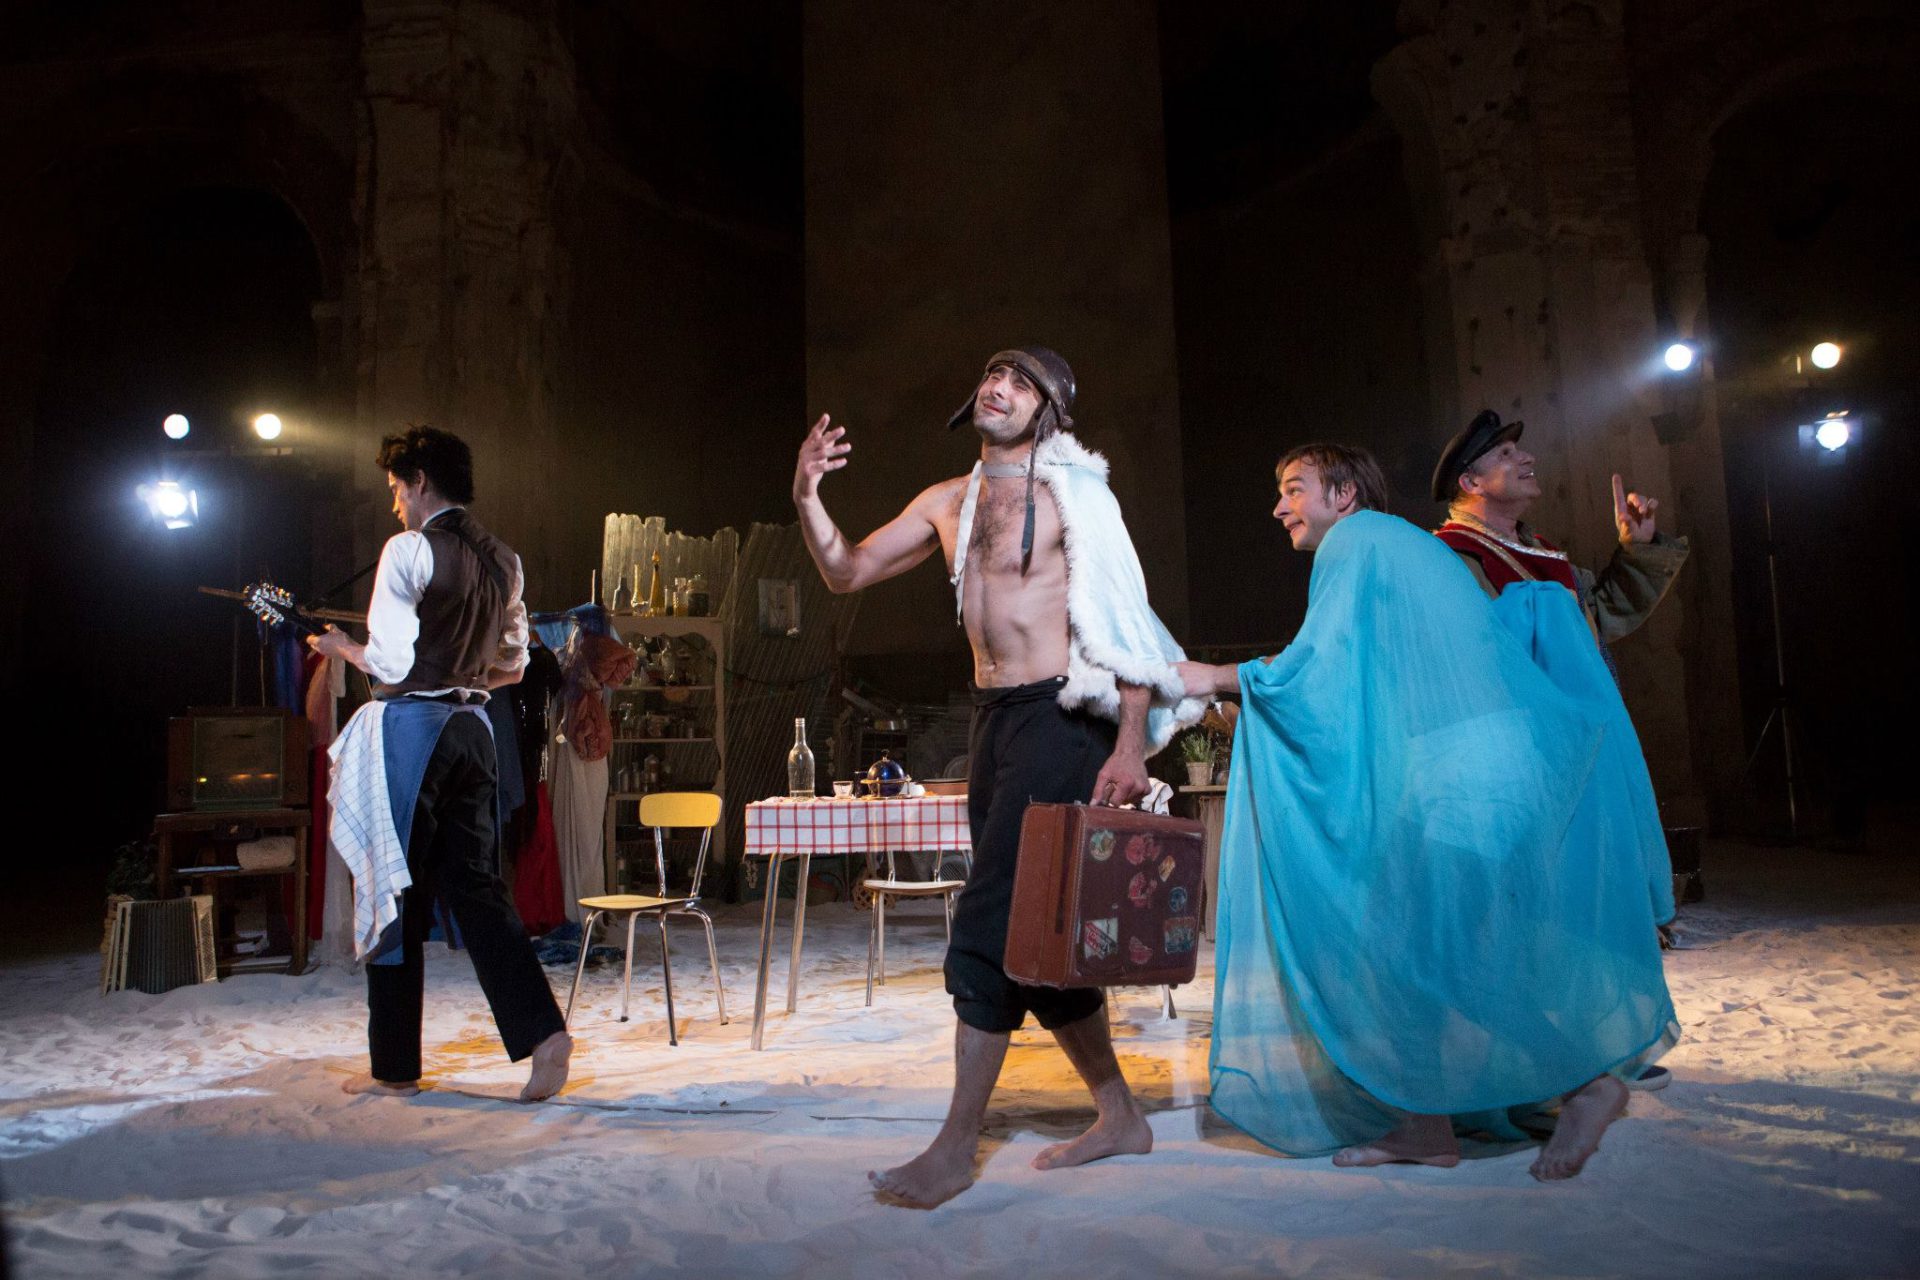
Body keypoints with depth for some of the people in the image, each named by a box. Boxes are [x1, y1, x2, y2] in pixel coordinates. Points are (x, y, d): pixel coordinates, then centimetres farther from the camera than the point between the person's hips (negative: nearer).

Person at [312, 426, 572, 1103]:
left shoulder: (409, 550, -10)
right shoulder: (503, 559, 11)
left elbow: (390, 663, -13)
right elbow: (513, 665, 15)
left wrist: (342, 646, 5)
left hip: (410, 730, -6)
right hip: (473, 728, 6)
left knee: (396, 894, 5)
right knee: (477, 887, 9)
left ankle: (395, 1067, 16)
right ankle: (541, 1029, -2)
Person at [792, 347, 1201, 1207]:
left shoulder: (1073, 492, -5)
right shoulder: (947, 502, 15)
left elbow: (1128, 619, -10)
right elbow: (847, 572, 17)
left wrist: (1130, 746, -18)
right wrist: (807, 498, -1)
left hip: (1060, 718, -7)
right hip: (992, 717, 8)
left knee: (991, 919, -10)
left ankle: (956, 1147, 1)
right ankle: (1119, 1117, 25)